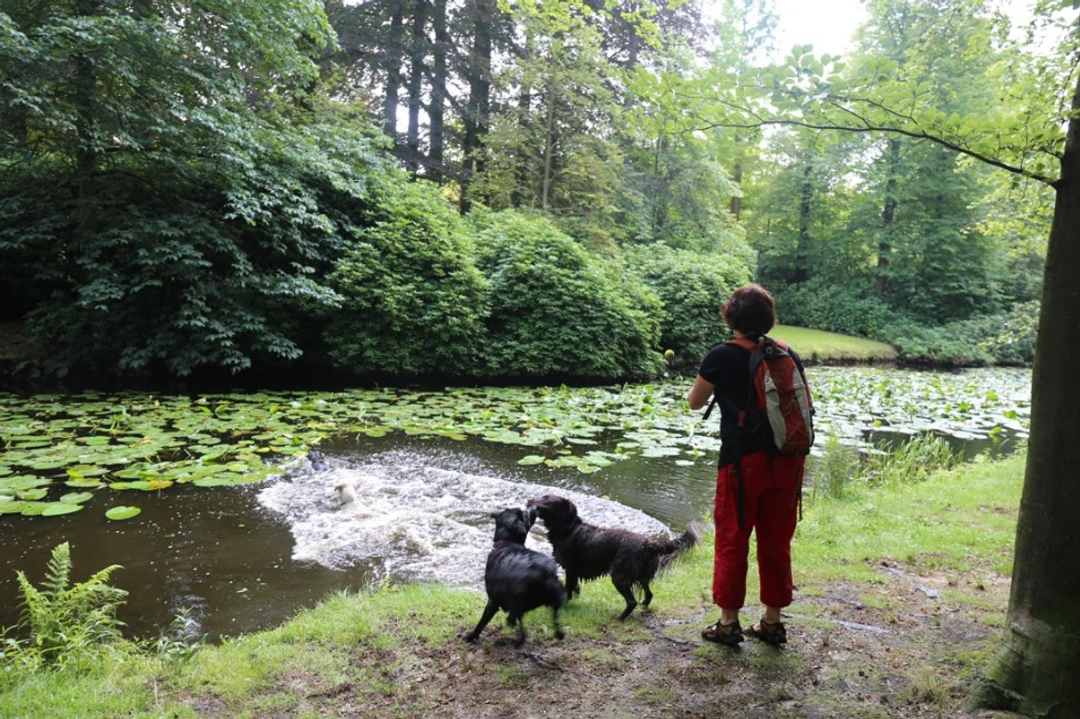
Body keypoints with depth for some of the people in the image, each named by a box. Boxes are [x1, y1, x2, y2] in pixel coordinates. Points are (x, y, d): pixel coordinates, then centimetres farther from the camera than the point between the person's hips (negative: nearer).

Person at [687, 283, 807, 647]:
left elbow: (695, 402, 4)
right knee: (776, 542, 13)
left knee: (732, 541, 7)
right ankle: (772, 622, 23)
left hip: (742, 459, -4)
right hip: (786, 459, 5)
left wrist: (705, 381, 21)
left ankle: (728, 623, 15)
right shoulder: (789, 356, 5)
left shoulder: (721, 357, -8)